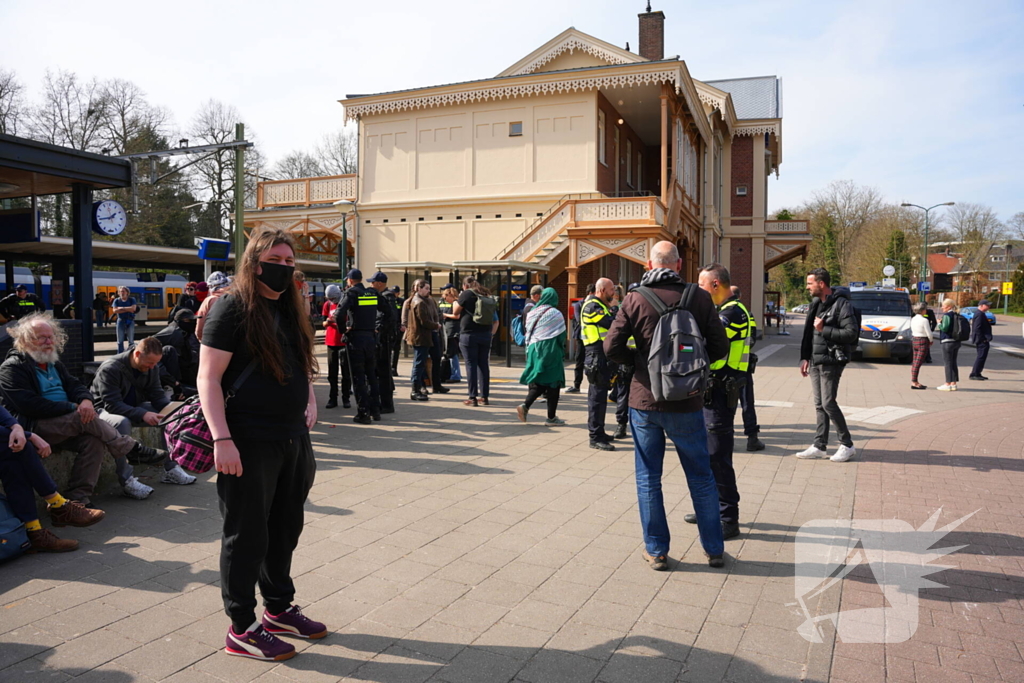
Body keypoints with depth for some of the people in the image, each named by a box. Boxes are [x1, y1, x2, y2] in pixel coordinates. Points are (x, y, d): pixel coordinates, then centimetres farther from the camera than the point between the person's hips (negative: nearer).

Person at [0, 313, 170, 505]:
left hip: (65, 424, 7)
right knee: (86, 420, -28)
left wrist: (86, 400, -15)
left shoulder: (54, 363, 20)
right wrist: (73, 408, -18)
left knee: (93, 440, -23)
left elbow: (74, 385, 11)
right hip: (33, 427, -7)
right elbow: (29, 404, -18)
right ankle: (134, 450, -15)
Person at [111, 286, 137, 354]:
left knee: (131, 340, 0)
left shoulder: (132, 299, 3)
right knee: (120, 340, 3)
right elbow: (114, 310, -8)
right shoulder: (117, 300, 6)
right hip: (121, 320, 1)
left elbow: (133, 308, -14)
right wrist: (128, 309, -11)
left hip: (130, 321, -1)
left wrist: (122, 308, -10)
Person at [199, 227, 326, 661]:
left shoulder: (291, 310, 13)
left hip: (293, 438, 8)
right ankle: (241, 629, 18)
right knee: (246, 535, 4)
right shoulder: (233, 307, -10)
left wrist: (309, 402, 7)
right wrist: (222, 439, -22)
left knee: (285, 529, 18)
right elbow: (208, 377, -15)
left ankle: (279, 608, 35)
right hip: (249, 442, -7)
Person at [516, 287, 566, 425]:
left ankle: (525, 405, -10)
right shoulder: (555, 314, -8)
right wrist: (562, 351, 9)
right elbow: (562, 335, -5)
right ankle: (551, 417, 5)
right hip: (550, 351, -5)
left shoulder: (532, 312, 6)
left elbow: (527, 332, 11)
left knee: (537, 382, 12)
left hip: (534, 350, 5)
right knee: (552, 383, 2)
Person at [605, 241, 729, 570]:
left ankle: (656, 550, 17)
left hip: (645, 401, -1)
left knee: (648, 478, 11)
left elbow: (612, 347, -9)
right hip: (687, 403, 1)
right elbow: (719, 346, -2)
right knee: (701, 478, 14)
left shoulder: (634, 299, -6)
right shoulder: (699, 298, -5)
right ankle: (714, 549, 24)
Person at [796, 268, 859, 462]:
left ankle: (847, 445, 6)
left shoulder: (841, 304, -12)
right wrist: (805, 358, 14)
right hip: (815, 362, 8)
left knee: (828, 403, -7)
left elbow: (852, 333, -20)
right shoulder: (816, 304, 14)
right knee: (819, 405, 10)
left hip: (831, 362, -8)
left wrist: (824, 329, -19)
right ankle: (819, 446, 15)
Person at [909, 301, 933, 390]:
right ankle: (914, 382, -3)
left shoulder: (913, 319, 5)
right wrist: (931, 341, 6)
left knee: (915, 362, 12)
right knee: (918, 363, -5)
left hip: (914, 340, 8)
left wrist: (930, 339, 14)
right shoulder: (924, 320, -17)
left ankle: (913, 381, 17)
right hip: (923, 342, -8)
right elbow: (929, 333, -15)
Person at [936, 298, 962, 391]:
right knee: (953, 363, 13)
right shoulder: (957, 315, 11)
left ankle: (948, 384, -3)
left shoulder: (947, 315, -14)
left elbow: (944, 328, -21)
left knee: (947, 363, -4)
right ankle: (953, 384, 16)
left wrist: (939, 324, -3)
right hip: (956, 342, 8)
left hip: (948, 342, -8)